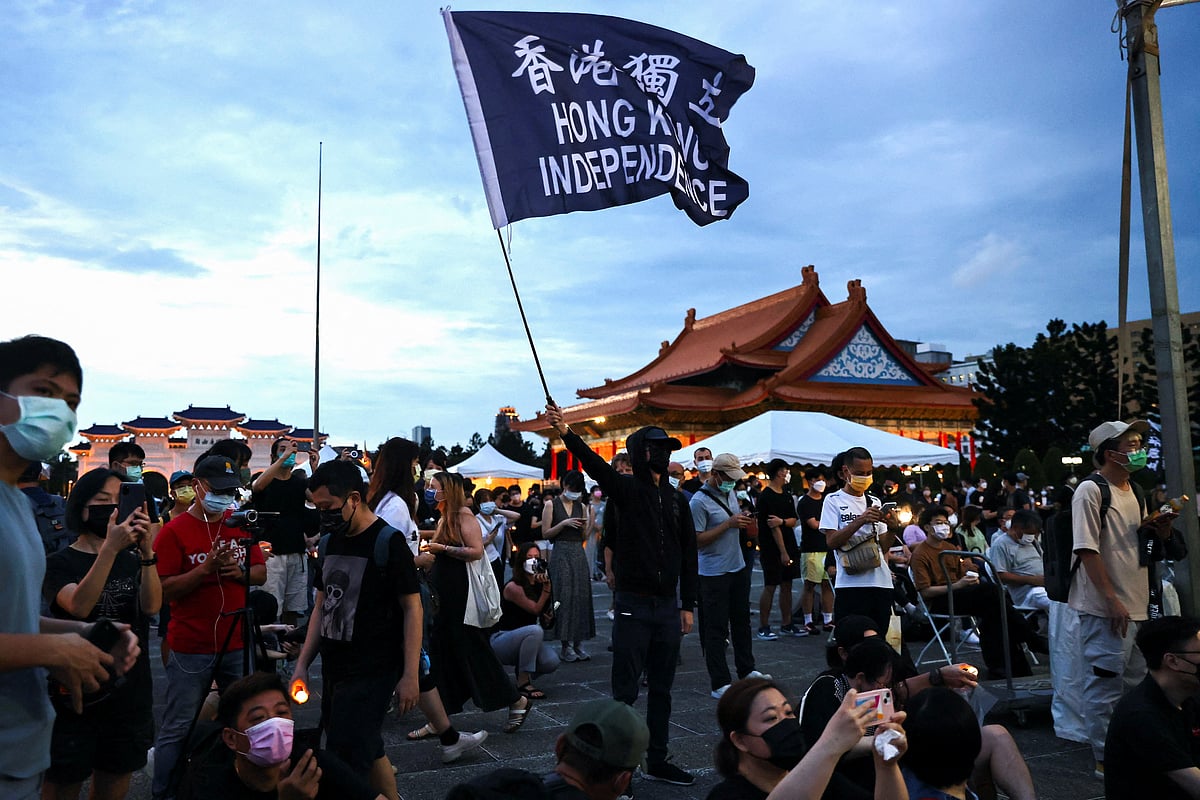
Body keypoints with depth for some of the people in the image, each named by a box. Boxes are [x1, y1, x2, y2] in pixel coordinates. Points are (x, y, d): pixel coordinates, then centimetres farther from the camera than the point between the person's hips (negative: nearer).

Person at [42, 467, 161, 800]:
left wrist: (146, 551, -25)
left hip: (129, 696, 3)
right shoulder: (59, 563, -2)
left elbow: (152, 606, -11)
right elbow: (80, 606, -22)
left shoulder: (131, 560, 7)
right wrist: (110, 548, -32)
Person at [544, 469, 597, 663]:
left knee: (581, 596, 3)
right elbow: (546, 533, -4)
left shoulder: (581, 507, 11)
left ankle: (578, 642, 10)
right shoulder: (552, 505, 0)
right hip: (561, 553, -4)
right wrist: (564, 523, -15)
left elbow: (583, 536, 13)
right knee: (564, 596, -4)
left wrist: (588, 525, -7)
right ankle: (566, 645, 3)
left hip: (579, 554, 4)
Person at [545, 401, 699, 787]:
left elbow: (688, 555, 11)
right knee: (625, 691, 2)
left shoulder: (677, 500, 9)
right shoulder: (626, 490, -5)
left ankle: (657, 761, 29)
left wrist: (687, 606, 8)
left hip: (668, 606, 5)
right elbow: (594, 464, -24)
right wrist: (566, 432, -41)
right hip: (633, 605, -5)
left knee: (661, 689, 15)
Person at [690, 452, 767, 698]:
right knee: (716, 629, -1)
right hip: (714, 574, -8)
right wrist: (729, 524, -23)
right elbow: (697, 540, -21)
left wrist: (743, 522, 0)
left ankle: (746, 670, 34)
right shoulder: (699, 501, -18)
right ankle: (720, 684, 6)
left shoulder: (730, 493, 7)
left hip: (738, 567, 8)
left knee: (741, 622, 19)